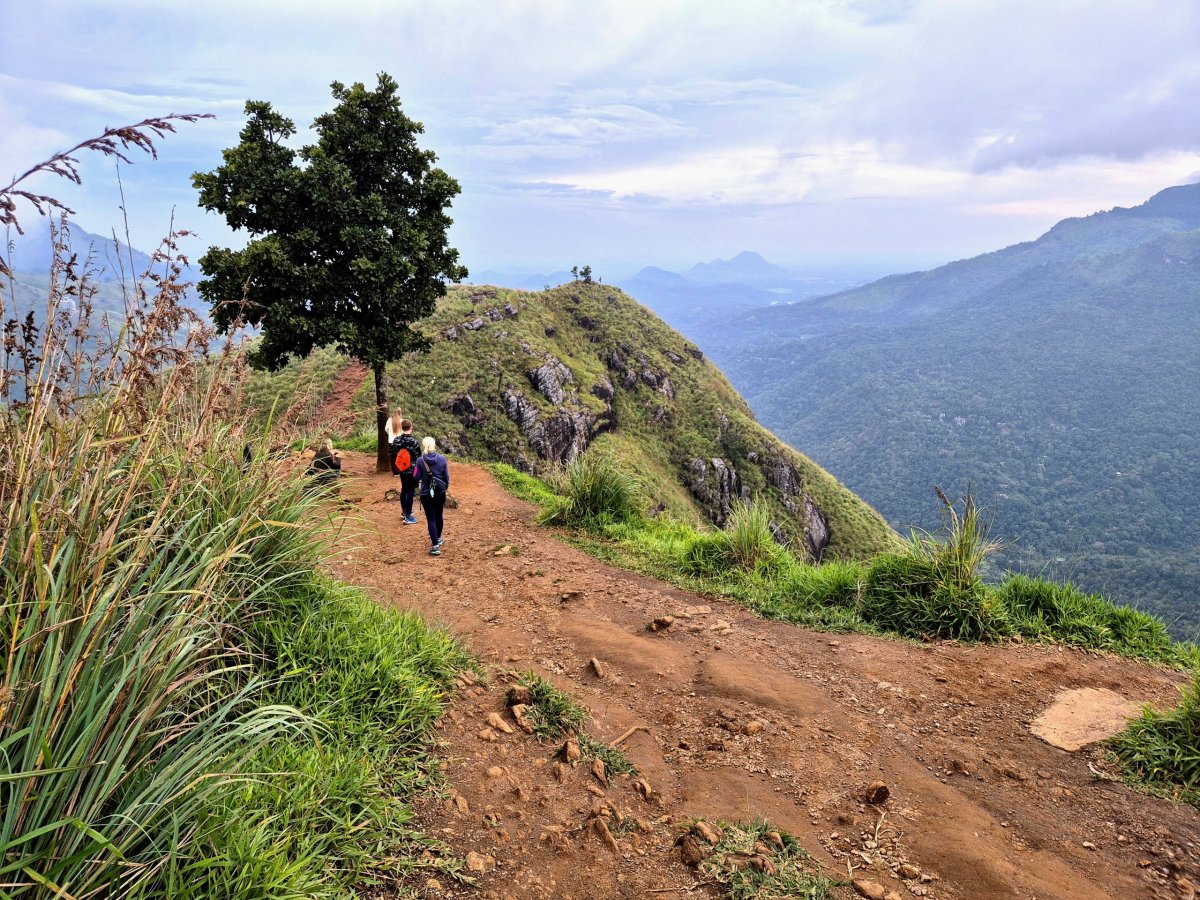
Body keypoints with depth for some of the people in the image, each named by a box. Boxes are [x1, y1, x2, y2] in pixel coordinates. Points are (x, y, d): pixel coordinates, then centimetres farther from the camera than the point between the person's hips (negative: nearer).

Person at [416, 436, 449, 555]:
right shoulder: (442, 459, -9)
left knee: (431, 519, 1)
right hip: (440, 492, 3)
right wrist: (446, 487, 15)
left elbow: (417, 478, -7)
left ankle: (436, 546, -5)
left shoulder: (420, 461, -14)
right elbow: (447, 477, -3)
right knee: (438, 516, 21)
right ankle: (438, 538, 40)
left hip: (426, 494, -3)